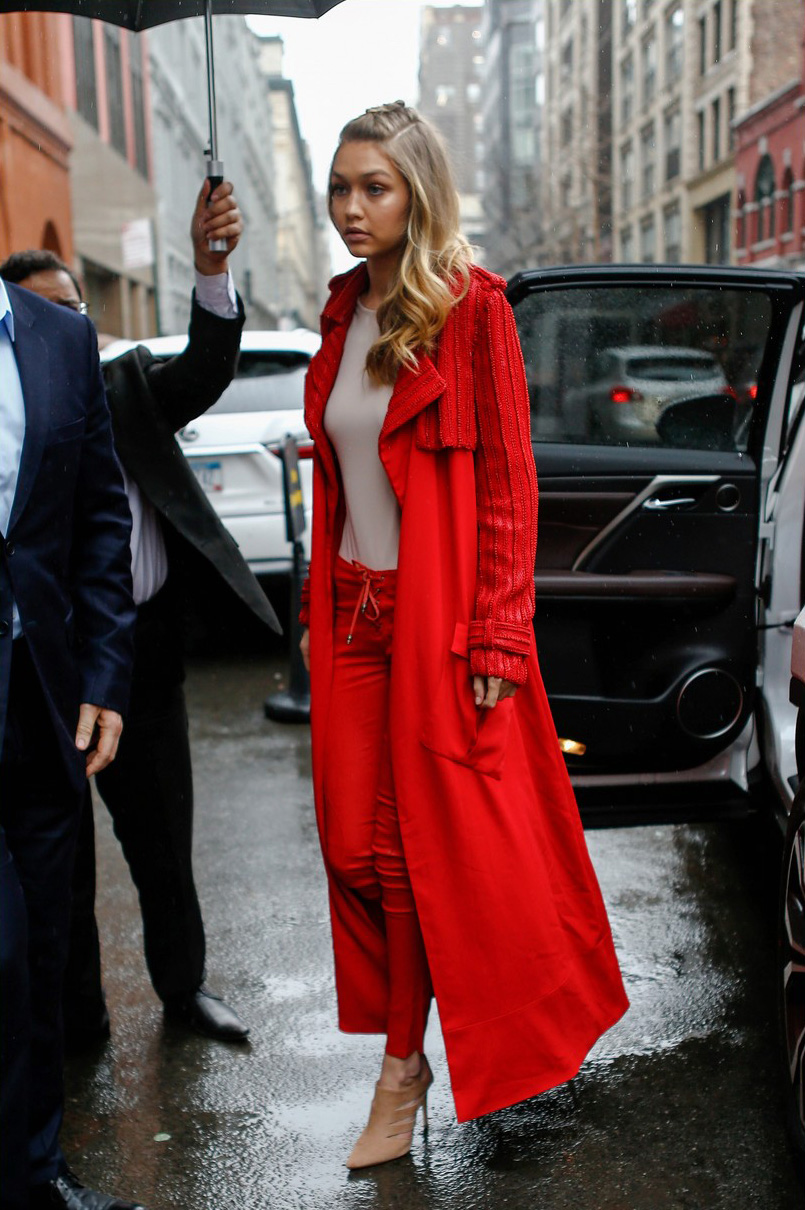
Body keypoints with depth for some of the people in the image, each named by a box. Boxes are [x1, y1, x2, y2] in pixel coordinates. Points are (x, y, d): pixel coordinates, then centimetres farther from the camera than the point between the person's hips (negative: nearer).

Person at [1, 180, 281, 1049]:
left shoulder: (127, 387, 5)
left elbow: (207, 368, -13)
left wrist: (211, 266, -27)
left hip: (143, 651, 2)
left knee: (161, 839, 15)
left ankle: (183, 985, 36)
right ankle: (75, 1016, 31)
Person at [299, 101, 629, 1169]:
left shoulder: (470, 306, -8)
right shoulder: (346, 309, 11)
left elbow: (508, 481, -10)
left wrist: (495, 639, -14)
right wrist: (317, 607, 13)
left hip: (439, 613, -6)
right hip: (354, 611, 6)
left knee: (436, 843, 3)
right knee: (356, 845, 7)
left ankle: (405, 1065, 22)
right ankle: (405, 1059, 23)